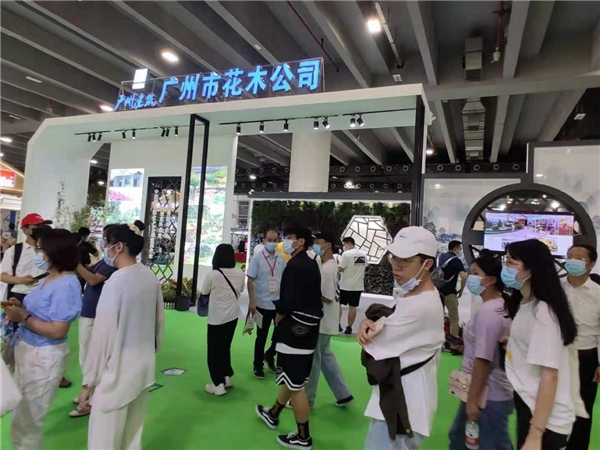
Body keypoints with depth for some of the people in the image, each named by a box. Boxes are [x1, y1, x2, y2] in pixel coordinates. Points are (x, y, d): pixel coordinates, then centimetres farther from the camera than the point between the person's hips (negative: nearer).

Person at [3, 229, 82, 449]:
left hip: (43, 357, -10)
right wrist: (20, 306, -1)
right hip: (27, 350, 10)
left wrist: (23, 317, -20)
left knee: (24, 422, 8)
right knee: (22, 414, 26)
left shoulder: (66, 285, -24)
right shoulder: (48, 279, 6)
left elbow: (57, 330, -27)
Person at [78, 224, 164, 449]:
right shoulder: (151, 276, -1)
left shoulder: (115, 282, -21)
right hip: (145, 366, 7)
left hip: (117, 371, -7)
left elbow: (103, 334, -17)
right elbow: (159, 319, 9)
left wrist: (89, 381, -7)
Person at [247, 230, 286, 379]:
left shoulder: (281, 259, 4)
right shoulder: (257, 258, -7)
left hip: (279, 302, 4)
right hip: (263, 304, -4)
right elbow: (250, 281, -8)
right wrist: (252, 302, -14)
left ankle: (269, 355, 33)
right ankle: (258, 366, 26)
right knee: (261, 336, 8)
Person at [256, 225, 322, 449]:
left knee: (295, 384, 3)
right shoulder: (312, 265, 9)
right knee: (292, 378, 24)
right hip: (307, 328, 10)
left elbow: (288, 302, -26)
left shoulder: (294, 266, -21)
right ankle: (273, 414, 44)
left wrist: (278, 318, -5)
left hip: (294, 329, -10)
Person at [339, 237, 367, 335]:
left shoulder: (347, 254, -14)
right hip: (358, 285, 5)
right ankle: (349, 328, 11)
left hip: (345, 285, -5)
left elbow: (340, 269, -15)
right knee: (353, 306, 8)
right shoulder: (363, 254, 6)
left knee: (338, 304, 9)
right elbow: (364, 268, 14)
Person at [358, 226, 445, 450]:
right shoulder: (409, 295, 6)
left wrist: (367, 330, -3)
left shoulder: (421, 306, -28)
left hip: (402, 407, -10)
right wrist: (368, 323, -14)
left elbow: (373, 345, -24)